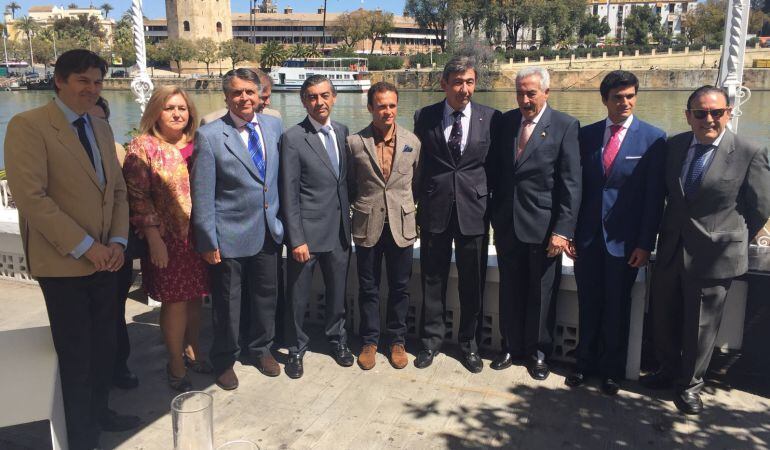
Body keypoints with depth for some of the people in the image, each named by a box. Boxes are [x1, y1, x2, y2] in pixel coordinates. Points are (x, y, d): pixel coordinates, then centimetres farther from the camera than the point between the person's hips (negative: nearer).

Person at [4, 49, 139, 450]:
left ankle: (100, 411, 37)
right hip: (63, 263, -6)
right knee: (75, 354, 7)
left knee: (104, 345, 16)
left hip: (105, 260, 6)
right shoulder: (28, 125, -11)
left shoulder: (101, 128, 11)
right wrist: (85, 246, -19)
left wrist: (117, 241, -3)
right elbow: (31, 196, -19)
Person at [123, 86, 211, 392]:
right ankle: (176, 367, 19)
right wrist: (153, 239, -14)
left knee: (195, 298, 12)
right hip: (167, 239, -4)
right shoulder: (143, 146, -6)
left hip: (199, 235, 4)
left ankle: (192, 352, 32)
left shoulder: (196, 145, 8)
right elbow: (137, 196, -9)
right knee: (175, 301, 3)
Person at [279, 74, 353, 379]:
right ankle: (296, 349, 29)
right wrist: (297, 239, -14)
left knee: (338, 291, 17)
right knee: (298, 296, 8)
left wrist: (350, 221, 9)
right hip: (307, 231, -4)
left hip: (340, 229, 5)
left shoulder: (343, 131, 6)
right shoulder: (293, 138, -10)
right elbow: (289, 194, -11)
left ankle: (337, 339, 38)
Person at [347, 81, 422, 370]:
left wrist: (405, 206, 10)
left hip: (401, 225, 1)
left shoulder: (412, 142, 0)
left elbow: (416, 181, 11)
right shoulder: (355, 142, -4)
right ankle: (369, 341, 27)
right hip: (368, 226, -1)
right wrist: (363, 206, 7)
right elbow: (350, 185, 6)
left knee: (400, 288, 10)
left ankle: (397, 341, 27)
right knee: (368, 288, 10)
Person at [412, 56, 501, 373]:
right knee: (433, 279, 10)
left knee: (473, 283, 10)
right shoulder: (424, 117, 1)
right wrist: (419, 203, 3)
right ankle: (431, 340, 28)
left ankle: (469, 343, 29)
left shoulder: (490, 118, -1)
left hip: (474, 210, 0)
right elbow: (419, 163, 7)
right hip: (435, 209, 0)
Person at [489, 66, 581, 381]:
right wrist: (495, 218, 6)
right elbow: (497, 172, 8)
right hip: (507, 224, 4)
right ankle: (511, 346, 30)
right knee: (510, 290, 13)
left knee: (541, 293, 10)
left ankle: (537, 352, 27)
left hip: (543, 227, -3)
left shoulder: (565, 126, -7)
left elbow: (571, 184, -10)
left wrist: (563, 230, -15)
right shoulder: (506, 122, 5)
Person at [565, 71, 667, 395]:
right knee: (588, 304, 13)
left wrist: (645, 243, -9)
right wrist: (568, 230, 1)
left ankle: (612, 370, 28)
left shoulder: (653, 138, -5)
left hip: (624, 238, -2)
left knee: (617, 307, 11)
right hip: (588, 235, 2)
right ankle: (585, 362, 30)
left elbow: (654, 196, -6)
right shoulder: (587, 135, 4)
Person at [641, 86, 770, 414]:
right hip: (671, 251, 5)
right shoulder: (674, 146, 2)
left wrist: (730, 242, 2)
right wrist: (674, 230, 10)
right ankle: (669, 370, 39)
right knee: (662, 318, 16)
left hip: (713, 256, -4)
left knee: (700, 325, 9)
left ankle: (690, 384, 29)